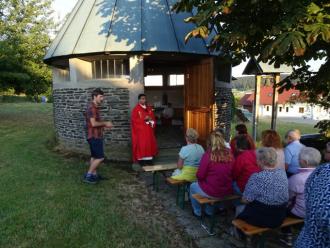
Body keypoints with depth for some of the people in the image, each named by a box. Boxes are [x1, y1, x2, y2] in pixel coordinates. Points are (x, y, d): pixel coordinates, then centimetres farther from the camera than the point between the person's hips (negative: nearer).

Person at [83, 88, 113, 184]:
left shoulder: (95, 107, 14)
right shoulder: (92, 108, -18)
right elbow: (93, 123, -25)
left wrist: (104, 125, 10)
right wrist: (105, 123, -13)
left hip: (96, 136, 10)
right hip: (94, 136, -10)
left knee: (94, 156, 15)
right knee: (100, 157, -7)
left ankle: (94, 174, 24)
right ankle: (88, 176, 1)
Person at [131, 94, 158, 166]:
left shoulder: (149, 109, 13)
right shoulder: (136, 109, -5)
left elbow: (153, 118, 16)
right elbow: (134, 120, -12)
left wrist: (151, 120, -7)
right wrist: (144, 119, -19)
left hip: (148, 131, 6)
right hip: (140, 131, -6)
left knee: (149, 144, 7)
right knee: (141, 145, -4)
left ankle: (149, 159, 15)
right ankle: (141, 159, 2)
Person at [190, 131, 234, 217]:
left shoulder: (208, 155, -19)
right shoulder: (230, 154, -6)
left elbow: (200, 176, -13)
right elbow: (233, 173, 6)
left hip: (212, 192, -5)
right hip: (228, 191, 5)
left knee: (192, 186, 25)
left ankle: (197, 212, 39)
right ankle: (209, 211, 46)